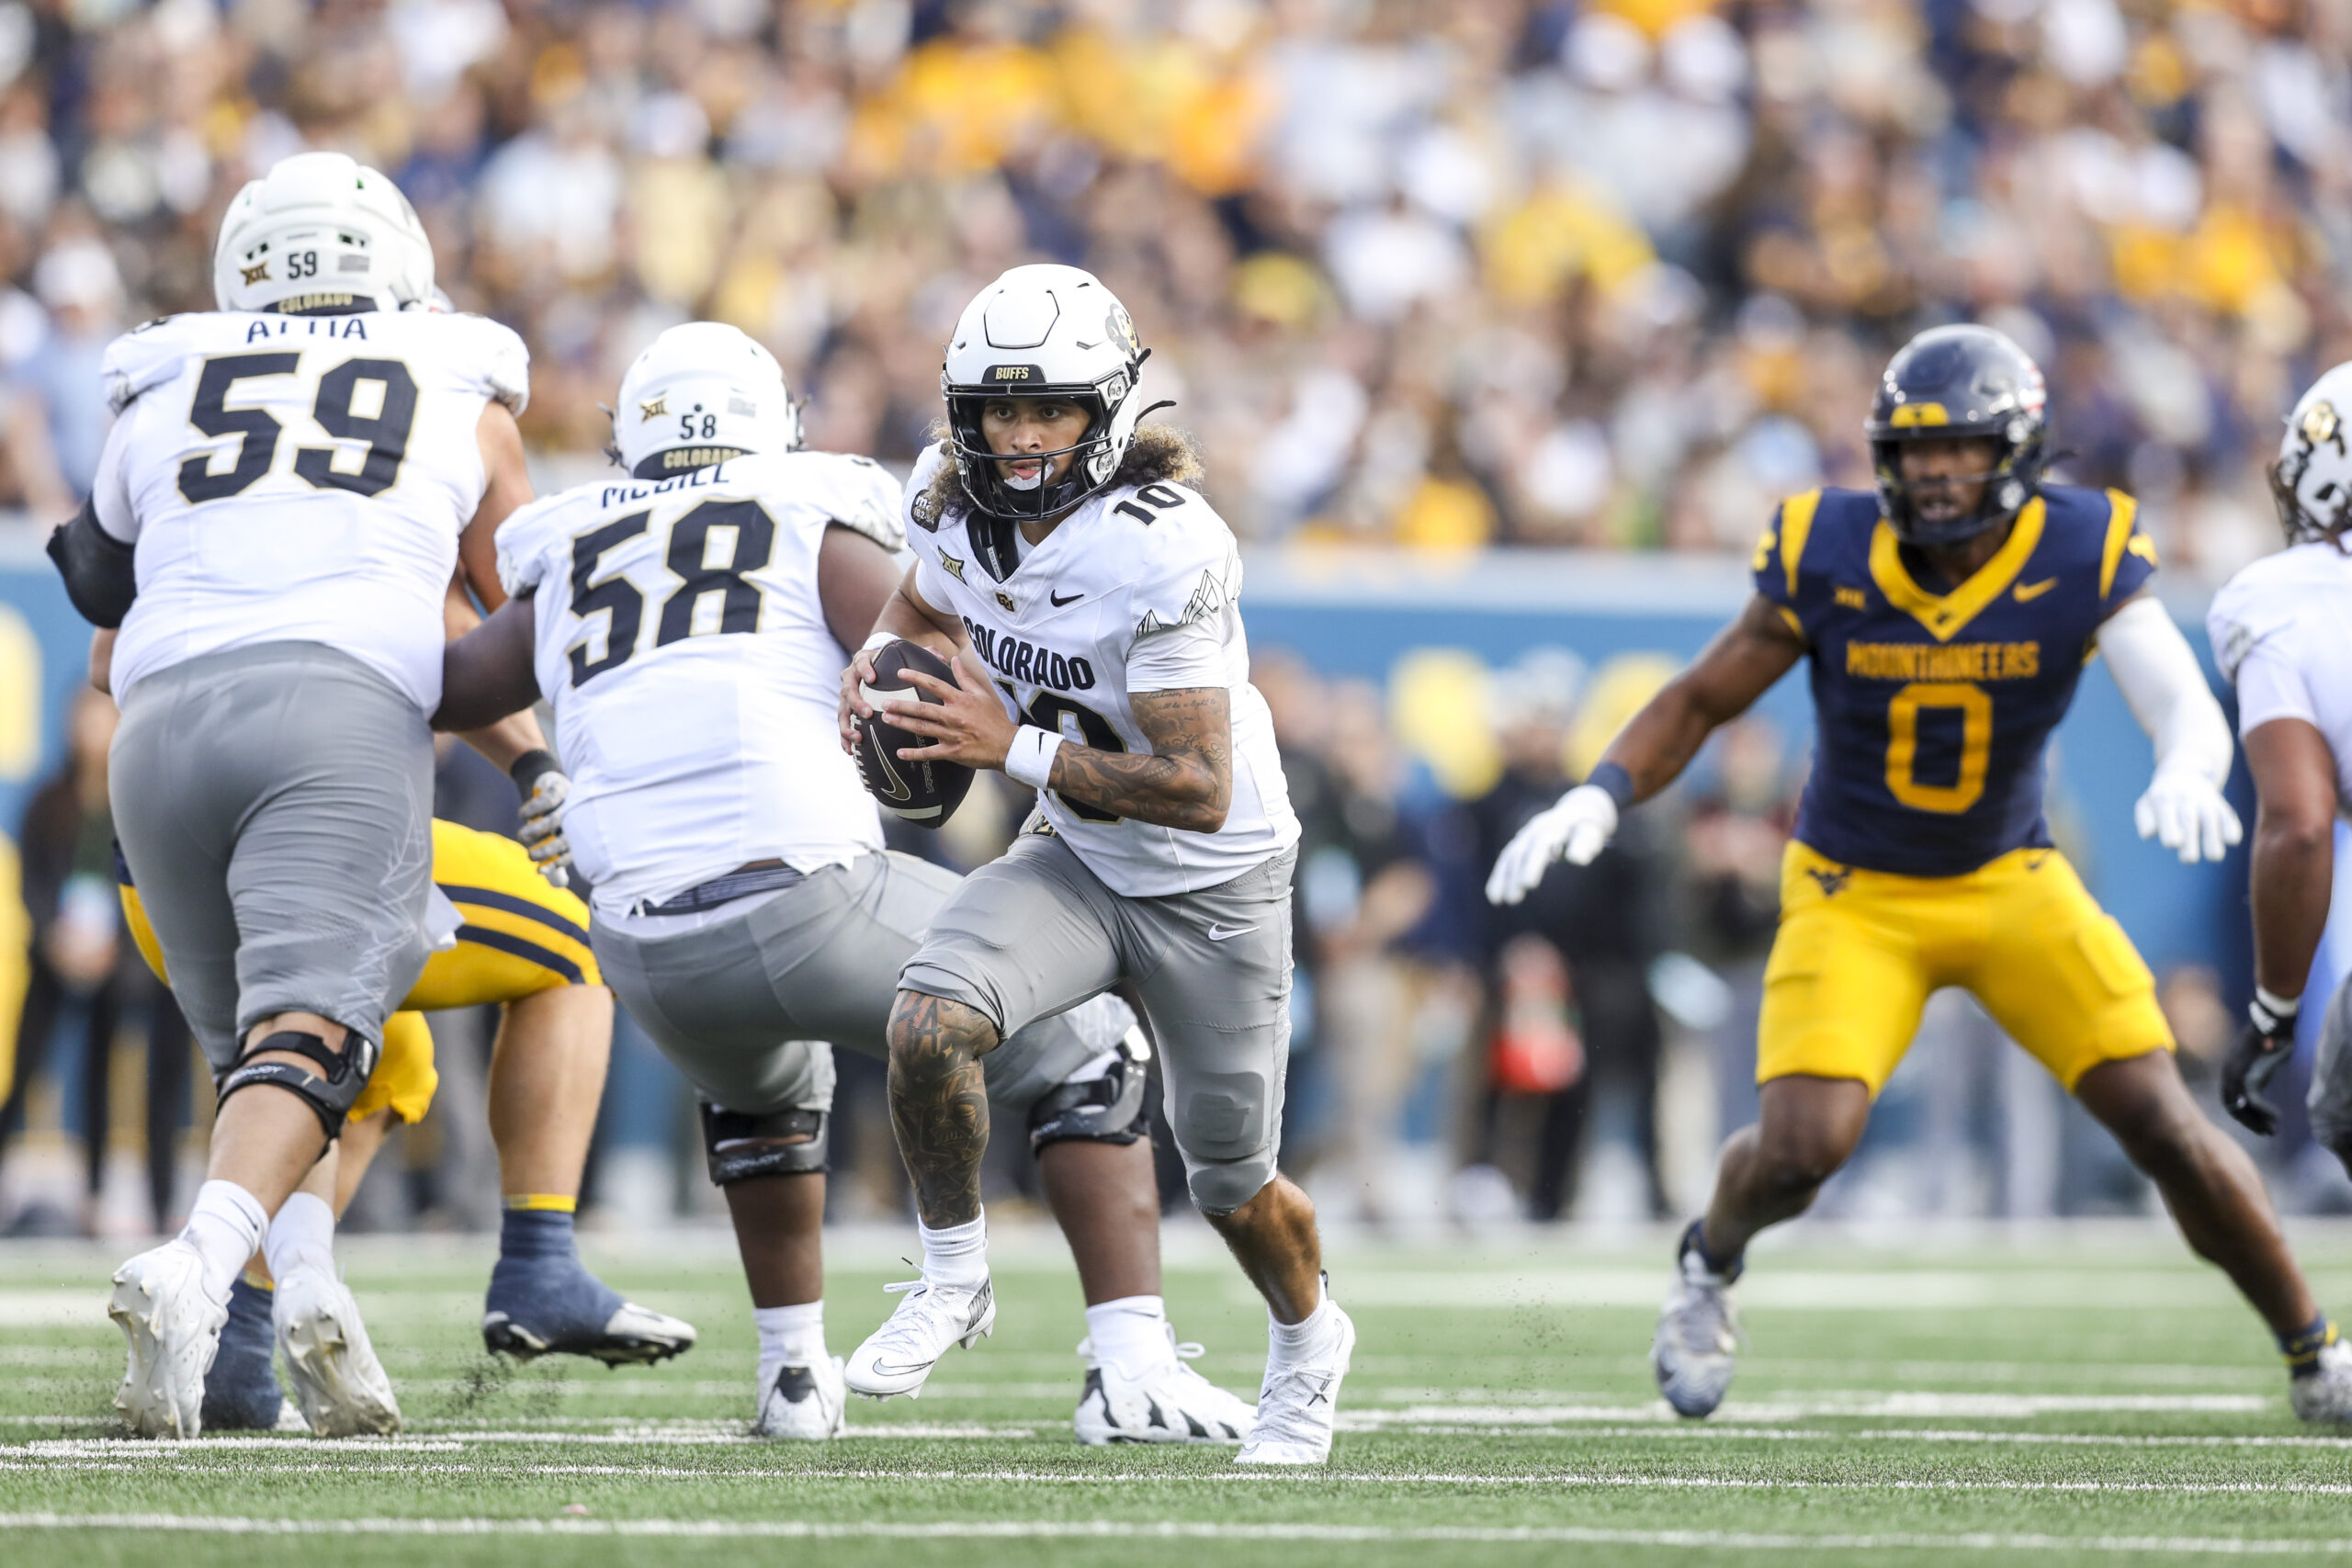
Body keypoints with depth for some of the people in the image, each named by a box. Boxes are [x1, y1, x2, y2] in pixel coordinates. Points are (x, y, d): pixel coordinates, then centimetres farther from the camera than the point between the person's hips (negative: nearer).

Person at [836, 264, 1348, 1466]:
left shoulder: (1158, 554, -31)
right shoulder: (959, 506, -11)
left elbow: (1199, 790, -31)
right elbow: (923, 603, 15)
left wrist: (1014, 747, -31)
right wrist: (879, 658, -8)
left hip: (1212, 882, -4)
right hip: (1073, 859, 5)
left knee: (1230, 1180, 11)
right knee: (930, 1022, -24)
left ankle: (1306, 1343, 45)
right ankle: (953, 1278, 0)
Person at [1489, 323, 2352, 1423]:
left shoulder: (2082, 556, -16)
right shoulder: (1826, 558, -15)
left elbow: (2184, 704, -27)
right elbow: (1702, 700, -3)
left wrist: (2187, 774, -51)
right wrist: (1601, 796, -19)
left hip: (2010, 881, 1)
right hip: (1855, 892, 0)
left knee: (2163, 1126, -8)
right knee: (1802, 1147, -18)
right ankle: (1710, 1264, 19)